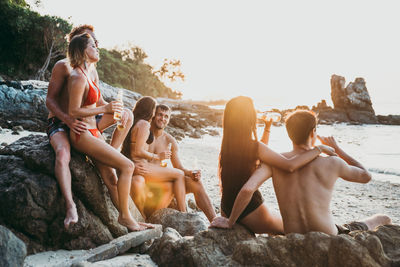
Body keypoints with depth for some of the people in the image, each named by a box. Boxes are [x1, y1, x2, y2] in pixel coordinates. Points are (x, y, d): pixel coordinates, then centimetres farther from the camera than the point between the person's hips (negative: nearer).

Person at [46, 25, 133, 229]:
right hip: (59, 123, -6)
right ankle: (70, 207, -40)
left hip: (84, 122, 6)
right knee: (63, 153, -39)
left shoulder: (92, 71, 14)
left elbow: (99, 102, 14)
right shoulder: (63, 66, -6)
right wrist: (68, 119, -31)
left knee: (127, 115, -7)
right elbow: (50, 100, -12)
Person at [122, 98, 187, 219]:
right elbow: (138, 152, -19)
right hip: (140, 167, -10)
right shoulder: (144, 124, -11)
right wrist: (157, 156, -7)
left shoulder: (132, 122, 17)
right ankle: (183, 214, -1)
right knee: (179, 174, -2)